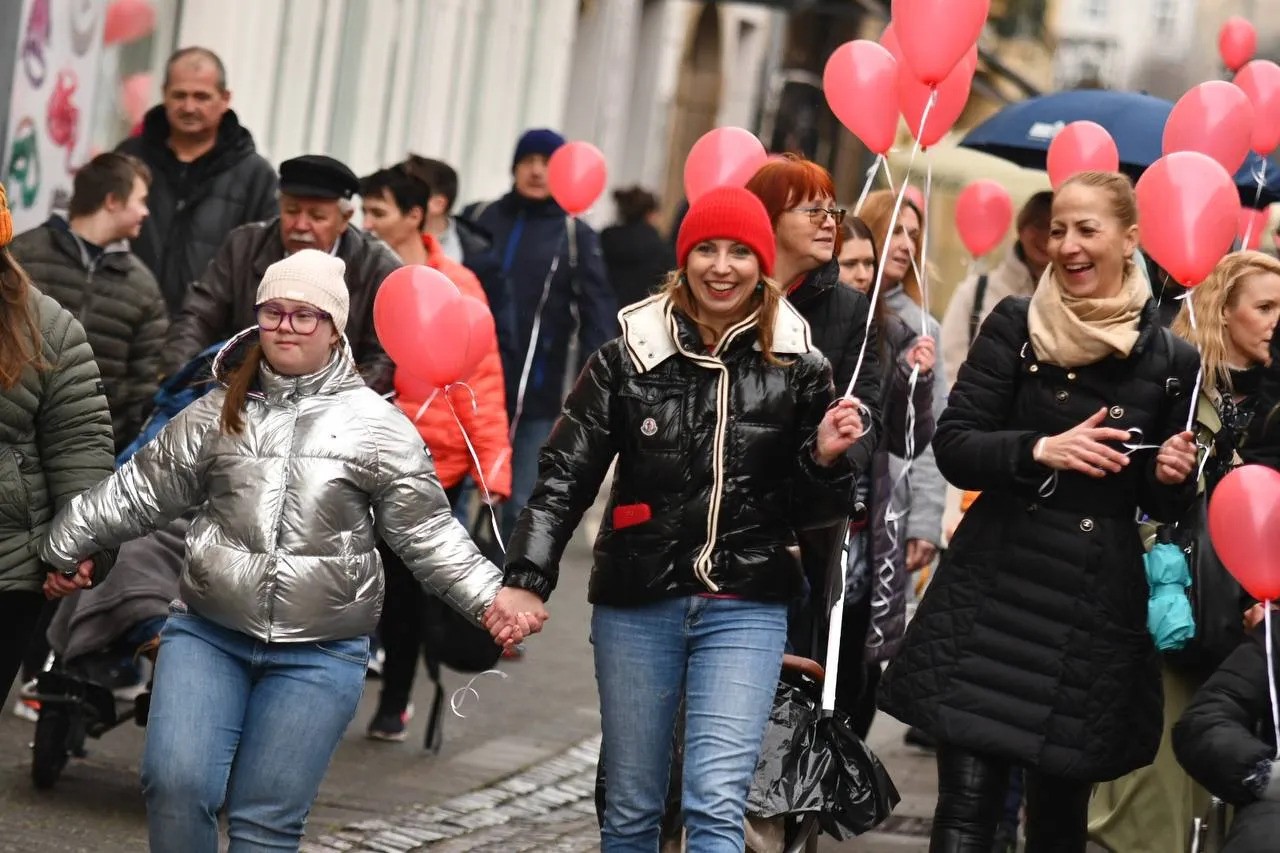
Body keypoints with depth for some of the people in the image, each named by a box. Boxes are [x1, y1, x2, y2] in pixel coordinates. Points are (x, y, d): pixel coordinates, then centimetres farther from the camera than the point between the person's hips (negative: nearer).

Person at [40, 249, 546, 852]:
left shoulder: (377, 426, 0)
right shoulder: (216, 414, 7)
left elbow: (427, 533, 1)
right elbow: (140, 492, 15)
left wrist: (491, 597, -10)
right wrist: (65, 548, 18)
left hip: (319, 656, -2)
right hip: (207, 633, 2)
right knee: (175, 783, -14)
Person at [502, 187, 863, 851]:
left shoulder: (797, 367, 0)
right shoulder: (628, 356, 0)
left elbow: (808, 510, 6)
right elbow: (565, 477, -2)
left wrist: (824, 458, -15)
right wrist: (527, 579, -14)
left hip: (745, 608, -1)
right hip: (636, 602, 1)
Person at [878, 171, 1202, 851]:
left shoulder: (1169, 360, 4)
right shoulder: (1016, 325, 1)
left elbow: (1163, 504, 12)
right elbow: (952, 445, -5)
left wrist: (1171, 478, -10)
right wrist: (1042, 450, -20)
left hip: (1097, 604, 1)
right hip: (993, 589, -1)